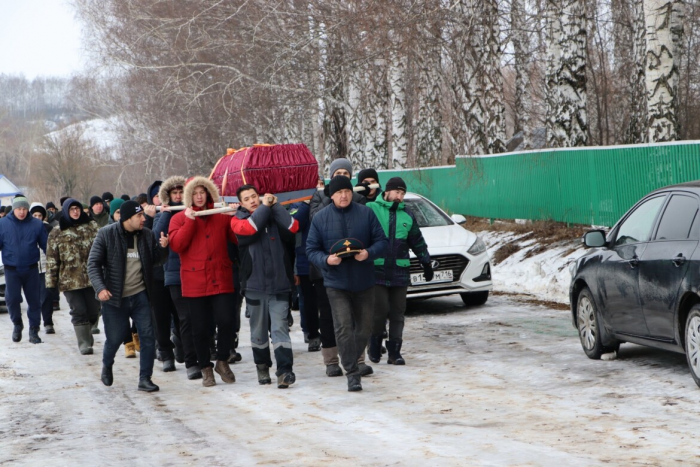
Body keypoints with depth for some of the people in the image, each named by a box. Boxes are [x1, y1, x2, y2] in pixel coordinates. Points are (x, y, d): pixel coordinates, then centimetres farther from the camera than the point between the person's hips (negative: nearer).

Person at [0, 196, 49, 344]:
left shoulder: (36, 224, -1)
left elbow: (45, 245, 5)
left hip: (31, 269, 1)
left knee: (33, 300, 4)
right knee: (12, 298, -3)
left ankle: (34, 330, 16)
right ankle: (17, 324, 23)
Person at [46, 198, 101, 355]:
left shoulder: (92, 226, 8)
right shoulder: (57, 233, 2)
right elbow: (52, 259, 2)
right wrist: (51, 281, -2)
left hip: (92, 277, 2)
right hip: (70, 280, -2)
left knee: (94, 311, 7)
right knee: (79, 312, -4)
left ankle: (86, 332, 34)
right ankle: (84, 343, 5)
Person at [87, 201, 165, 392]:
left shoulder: (147, 235, 1)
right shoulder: (106, 234, -9)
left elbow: (153, 260, 8)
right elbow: (93, 263, -7)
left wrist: (162, 248, -13)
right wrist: (100, 288, -20)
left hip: (140, 295, 3)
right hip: (114, 297, -3)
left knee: (148, 336, -5)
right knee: (114, 338, 8)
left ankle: (145, 378, 5)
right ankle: (107, 365, 39)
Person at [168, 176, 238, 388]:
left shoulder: (222, 217, 11)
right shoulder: (180, 218, 6)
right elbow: (176, 245, -8)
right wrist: (190, 221, -12)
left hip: (221, 280, 1)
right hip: (194, 281, -1)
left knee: (225, 321, -9)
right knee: (200, 328, 4)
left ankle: (222, 362, 12)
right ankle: (206, 368, 18)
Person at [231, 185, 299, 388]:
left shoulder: (274, 216, 7)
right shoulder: (238, 220, 4)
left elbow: (293, 227, -11)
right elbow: (249, 228, -18)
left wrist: (275, 205, -8)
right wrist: (264, 207, -10)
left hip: (279, 284, 0)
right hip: (254, 285, 0)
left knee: (280, 328, -7)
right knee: (258, 330, 10)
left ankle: (285, 370, -10)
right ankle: (262, 366, 26)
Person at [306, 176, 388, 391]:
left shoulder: (366, 213, 1)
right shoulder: (320, 218, 0)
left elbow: (382, 242, 1)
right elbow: (311, 249, 1)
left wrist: (369, 253, -19)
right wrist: (326, 259, -19)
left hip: (364, 282, 2)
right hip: (336, 283, -2)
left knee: (364, 326, 10)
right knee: (343, 327, -12)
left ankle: (352, 362, 31)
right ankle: (352, 373, -8)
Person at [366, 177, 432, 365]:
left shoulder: (407, 216, 13)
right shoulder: (371, 209, -2)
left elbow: (418, 242, 22)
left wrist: (426, 263, 22)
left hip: (400, 271, 4)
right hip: (377, 270, -4)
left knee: (397, 313, 4)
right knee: (379, 310, -7)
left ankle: (394, 352, 9)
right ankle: (374, 346, 13)